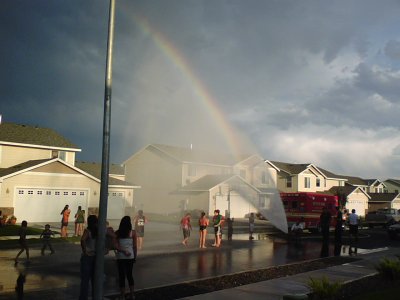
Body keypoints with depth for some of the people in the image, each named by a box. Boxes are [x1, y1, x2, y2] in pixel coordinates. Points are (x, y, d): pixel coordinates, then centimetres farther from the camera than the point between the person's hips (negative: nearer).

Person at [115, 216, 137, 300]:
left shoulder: (117, 233, -5)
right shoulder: (133, 233, -5)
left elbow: (116, 246, -11)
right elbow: (135, 247, -2)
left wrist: (123, 251, -6)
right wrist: (135, 257, 8)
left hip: (120, 257, -1)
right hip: (130, 256, 1)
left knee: (121, 276, 7)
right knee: (129, 275, 15)